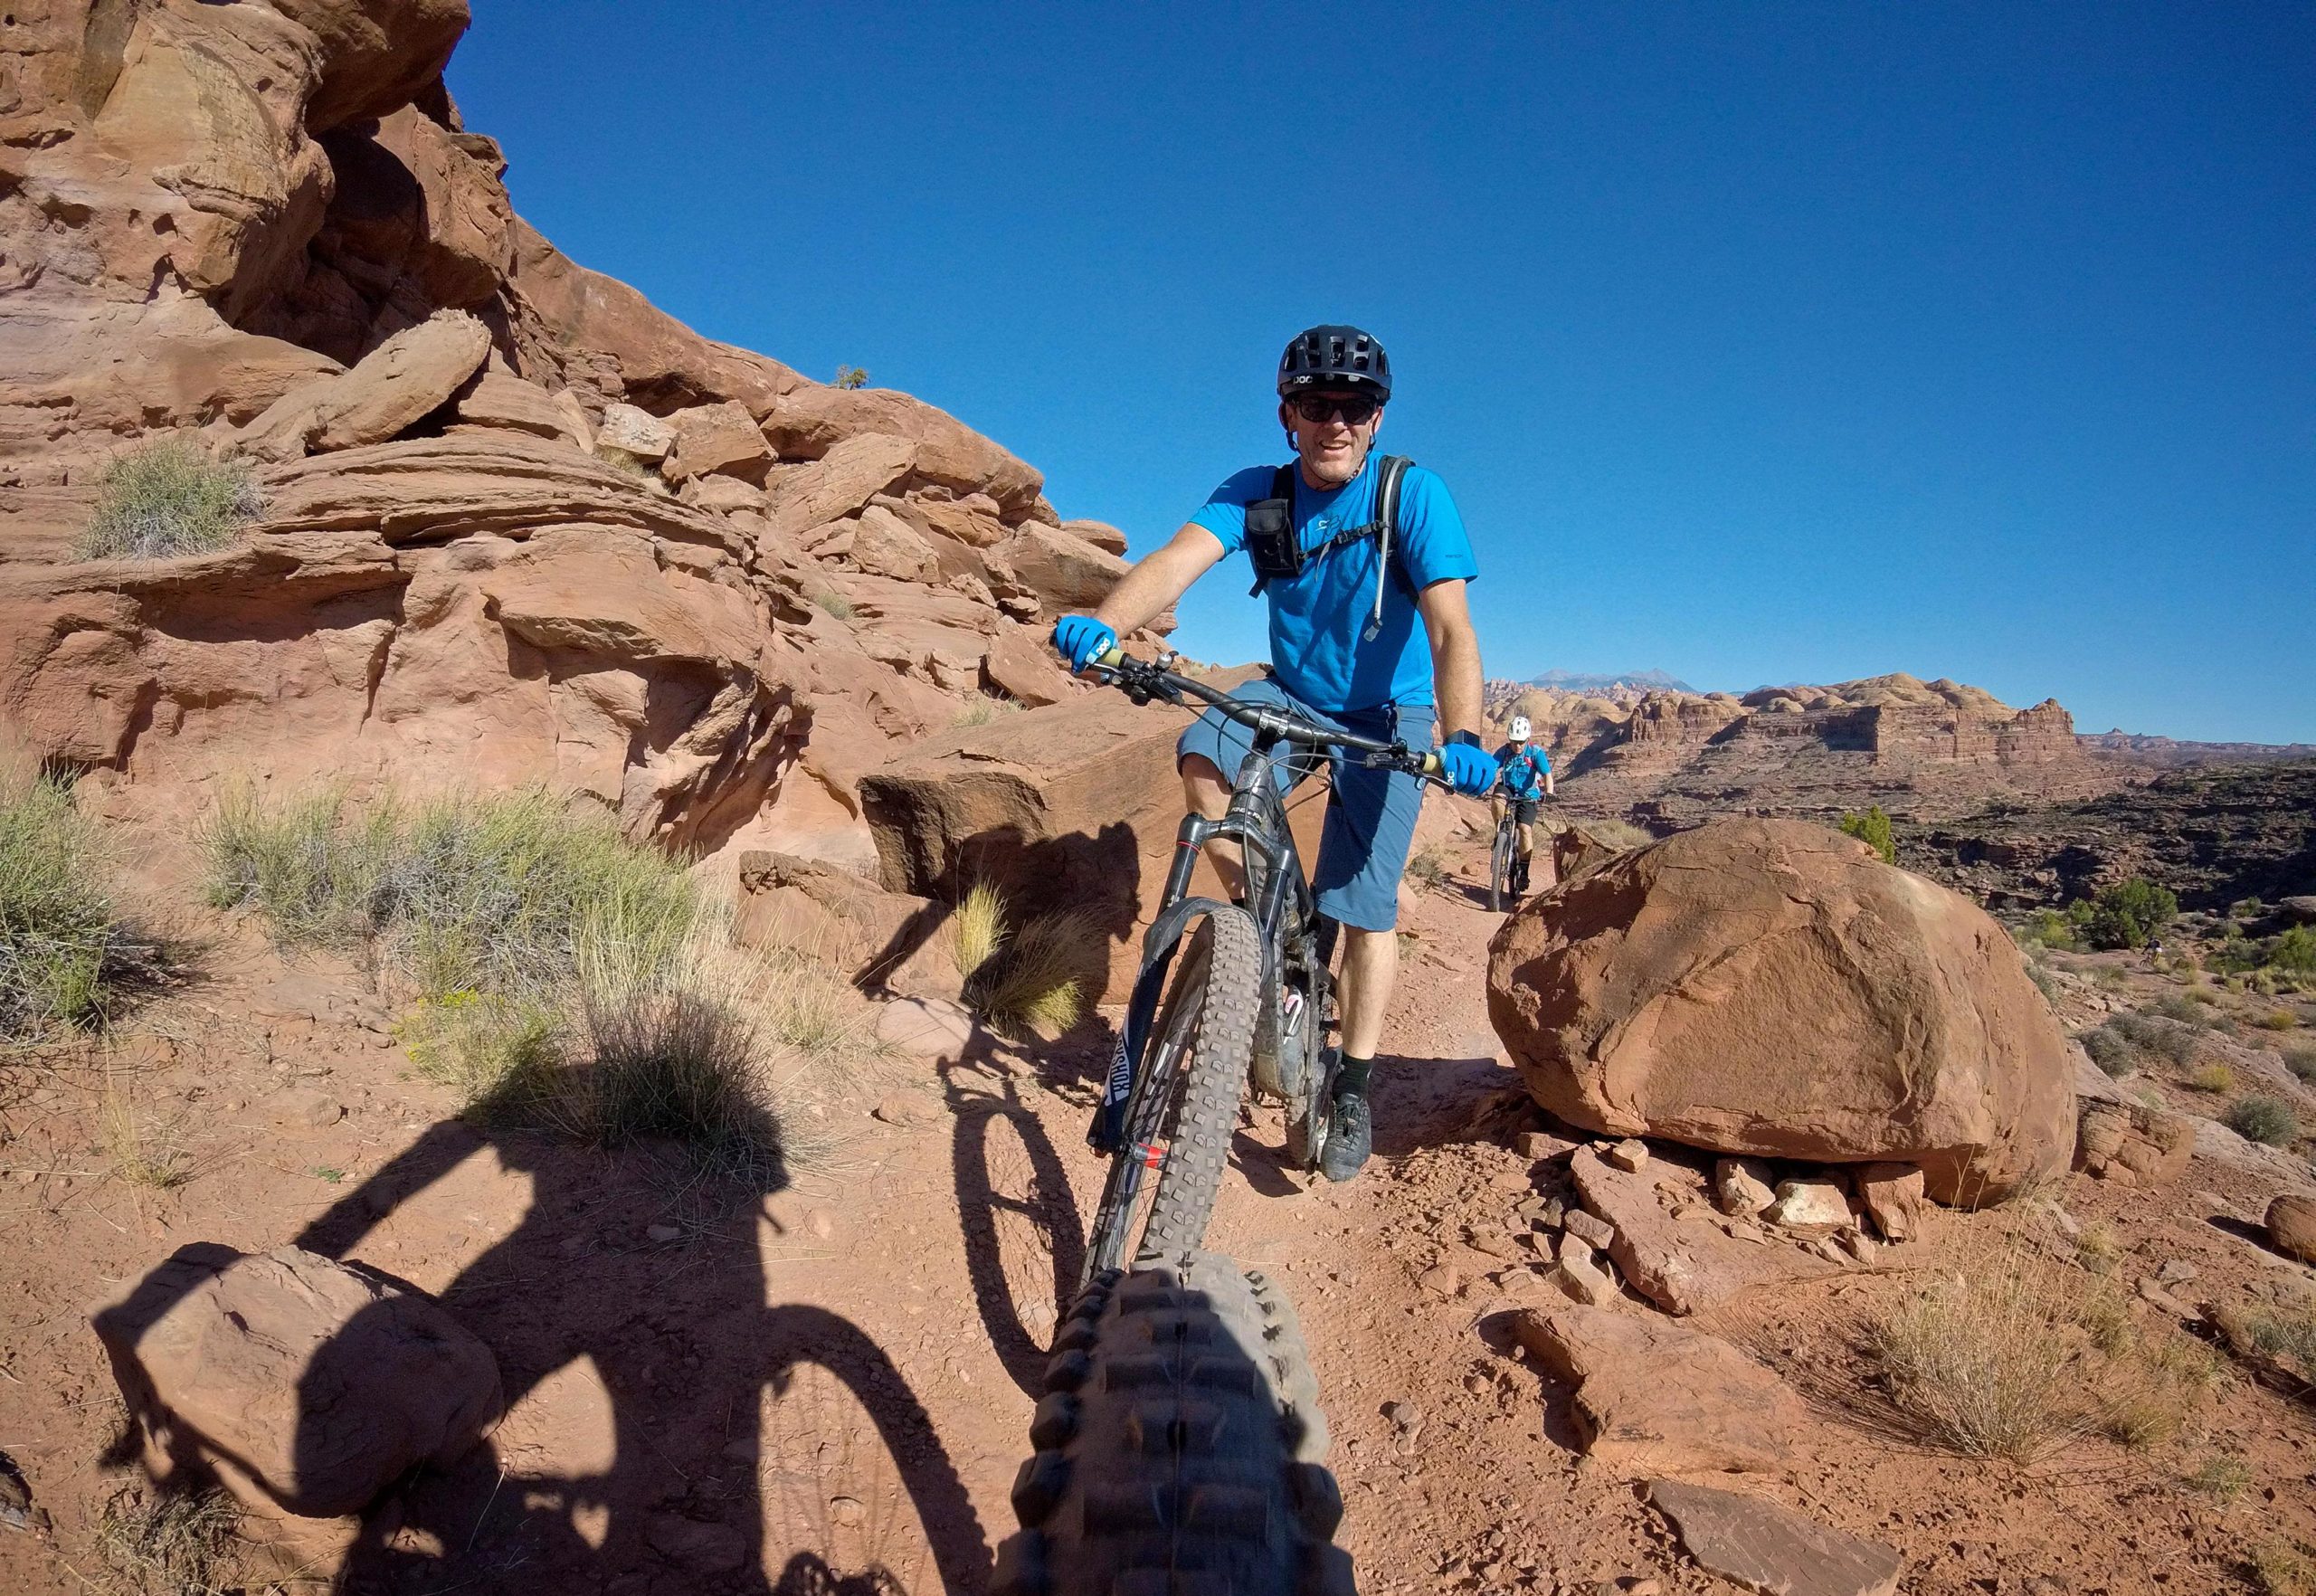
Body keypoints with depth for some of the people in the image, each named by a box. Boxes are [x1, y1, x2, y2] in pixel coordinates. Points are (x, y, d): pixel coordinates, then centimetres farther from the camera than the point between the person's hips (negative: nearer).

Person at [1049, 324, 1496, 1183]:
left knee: (1365, 904, -6)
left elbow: (1449, 626, -28)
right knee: (1202, 756, -30)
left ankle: (1354, 1088, 12)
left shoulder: (1413, 494, -18)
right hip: (1290, 695, 3)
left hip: (1387, 715, -2)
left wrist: (1462, 738, -45)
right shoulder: (1256, 494, -10)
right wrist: (1104, 623, -48)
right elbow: (1177, 560, -27)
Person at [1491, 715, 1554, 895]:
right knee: (1497, 797, -34)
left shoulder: (1535, 752, -13)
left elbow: (1547, 774, -23)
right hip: (1508, 790, 2)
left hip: (1527, 795, -2)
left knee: (1525, 829, -17)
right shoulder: (1503, 752, -8)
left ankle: (1523, 871, -8)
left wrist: (1548, 792, -42)